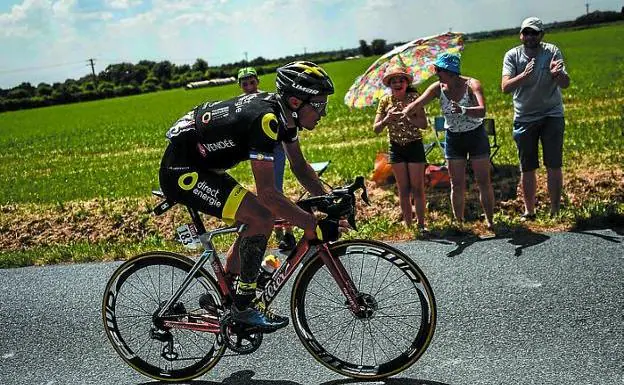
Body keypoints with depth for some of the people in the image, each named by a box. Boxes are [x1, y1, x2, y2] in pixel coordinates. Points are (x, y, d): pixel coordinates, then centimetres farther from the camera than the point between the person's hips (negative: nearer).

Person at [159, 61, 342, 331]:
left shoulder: (284, 112, 0)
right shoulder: (264, 119, -29)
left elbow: (300, 166, 11)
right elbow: (267, 194, -31)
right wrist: (316, 227, -29)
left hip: (202, 166, 10)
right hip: (182, 173, -10)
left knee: (255, 221, 13)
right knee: (262, 218, -19)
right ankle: (243, 306, -3)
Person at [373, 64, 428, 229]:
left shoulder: (414, 97, -8)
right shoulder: (385, 101, 0)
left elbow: (423, 124, -17)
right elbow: (376, 128, -3)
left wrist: (406, 116, -29)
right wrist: (387, 119, -21)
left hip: (414, 146, -2)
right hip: (396, 148, 3)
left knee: (417, 188, 1)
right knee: (403, 189, 8)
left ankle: (421, 224, 10)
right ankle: (408, 225, 17)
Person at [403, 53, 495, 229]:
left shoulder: (472, 84, -19)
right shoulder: (438, 88, -7)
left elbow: (482, 110, -34)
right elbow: (417, 103, -19)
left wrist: (463, 110, -53)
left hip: (476, 135, -3)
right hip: (453, 138, 3)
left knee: (484, 182, 3)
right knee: (457, 185, 6)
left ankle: (490, 221, 14)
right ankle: (459, 223, 14)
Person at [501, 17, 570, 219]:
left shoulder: (552, 51, -6)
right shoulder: (512, 56, -6)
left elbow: (565, 84, -16)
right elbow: (505, 87, -20)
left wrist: (557, 73, -38)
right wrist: (524, 75, -38)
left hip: (552, 116, -1)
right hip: (524, 119, 1)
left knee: (554, 166, -2)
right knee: (527, 168, 7)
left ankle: (555, 211, 8)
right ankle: (529, 211, 20)